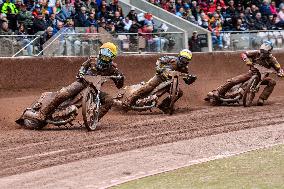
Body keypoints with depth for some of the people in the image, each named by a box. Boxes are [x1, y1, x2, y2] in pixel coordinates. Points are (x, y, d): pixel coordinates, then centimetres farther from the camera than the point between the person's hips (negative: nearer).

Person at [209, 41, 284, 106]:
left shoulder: (271, 59, -8)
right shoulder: (257, 53, -7)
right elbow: (243, 54, -9)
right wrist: (247, 60, -29)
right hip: (251, 73, 0)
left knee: (272, 82, -28)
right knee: (232, 81, -16)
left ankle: (261, 99, -29)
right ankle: (218, 92, -7)